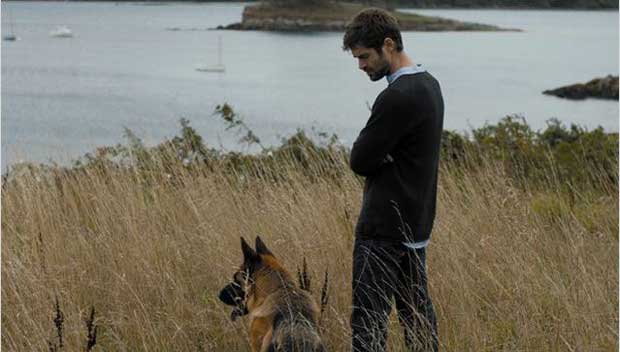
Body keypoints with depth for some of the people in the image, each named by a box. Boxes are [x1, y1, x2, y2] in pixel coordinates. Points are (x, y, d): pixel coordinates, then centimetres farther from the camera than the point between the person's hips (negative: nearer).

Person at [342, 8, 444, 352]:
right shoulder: (429, 84, 11)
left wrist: (366, 143, 1)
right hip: (415, 222, 10)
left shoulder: (397, 97, -23)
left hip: (384, 229, -10)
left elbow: (360, 161, -18)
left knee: (369, 320, -7)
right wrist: (371, 144, 0)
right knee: (417, 309, 16)